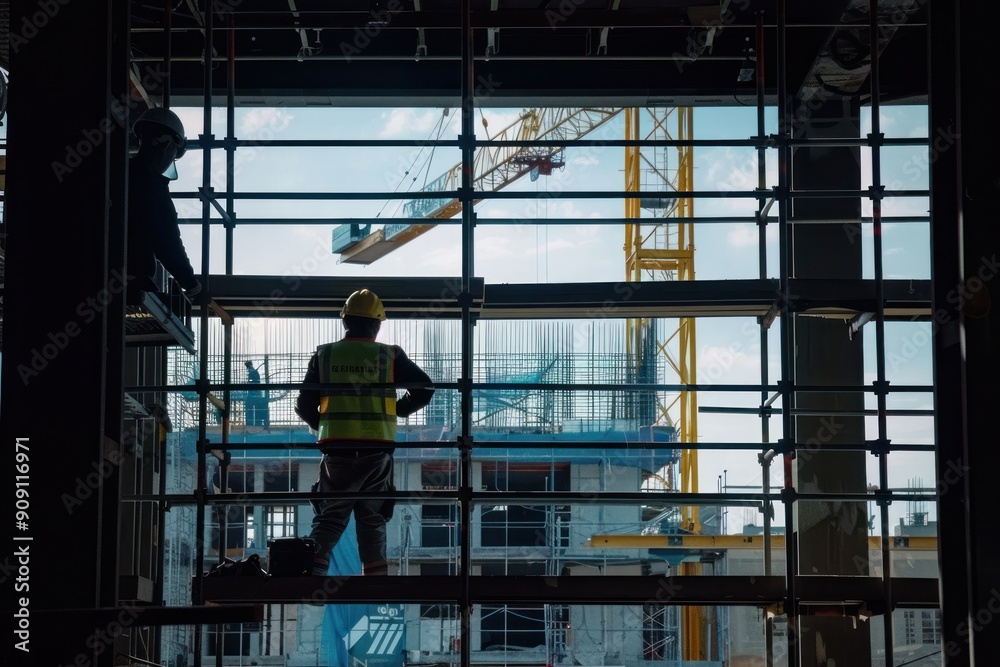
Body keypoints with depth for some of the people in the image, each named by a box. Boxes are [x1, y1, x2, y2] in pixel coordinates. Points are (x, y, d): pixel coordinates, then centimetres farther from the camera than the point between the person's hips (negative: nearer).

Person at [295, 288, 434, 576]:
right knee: (372, 520, 10)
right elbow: (424, 388, -1)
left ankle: (312, 572, -8)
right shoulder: (390, 356, 1)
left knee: (329, 519, 8)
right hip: (377, 450, 0)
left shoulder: (324, 355, 3)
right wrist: (399, 409, 15)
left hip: (336, 449, 0)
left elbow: (304, 406, 3)